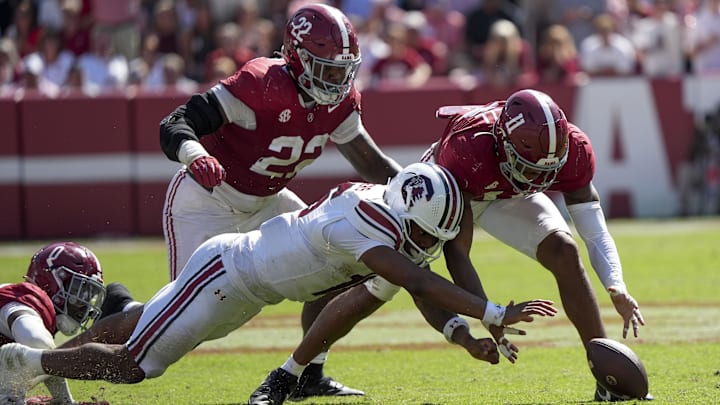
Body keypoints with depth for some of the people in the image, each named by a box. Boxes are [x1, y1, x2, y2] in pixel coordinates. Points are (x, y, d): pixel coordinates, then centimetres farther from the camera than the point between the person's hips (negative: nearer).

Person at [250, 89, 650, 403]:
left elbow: (594, 227, -24)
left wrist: (616, 286, -40)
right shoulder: (466, 148, -45)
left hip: (507, 194, 3)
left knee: (564, 252, -19)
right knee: (377, 288, -3)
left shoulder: (571, 149, -33)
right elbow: (454, 247, -42)